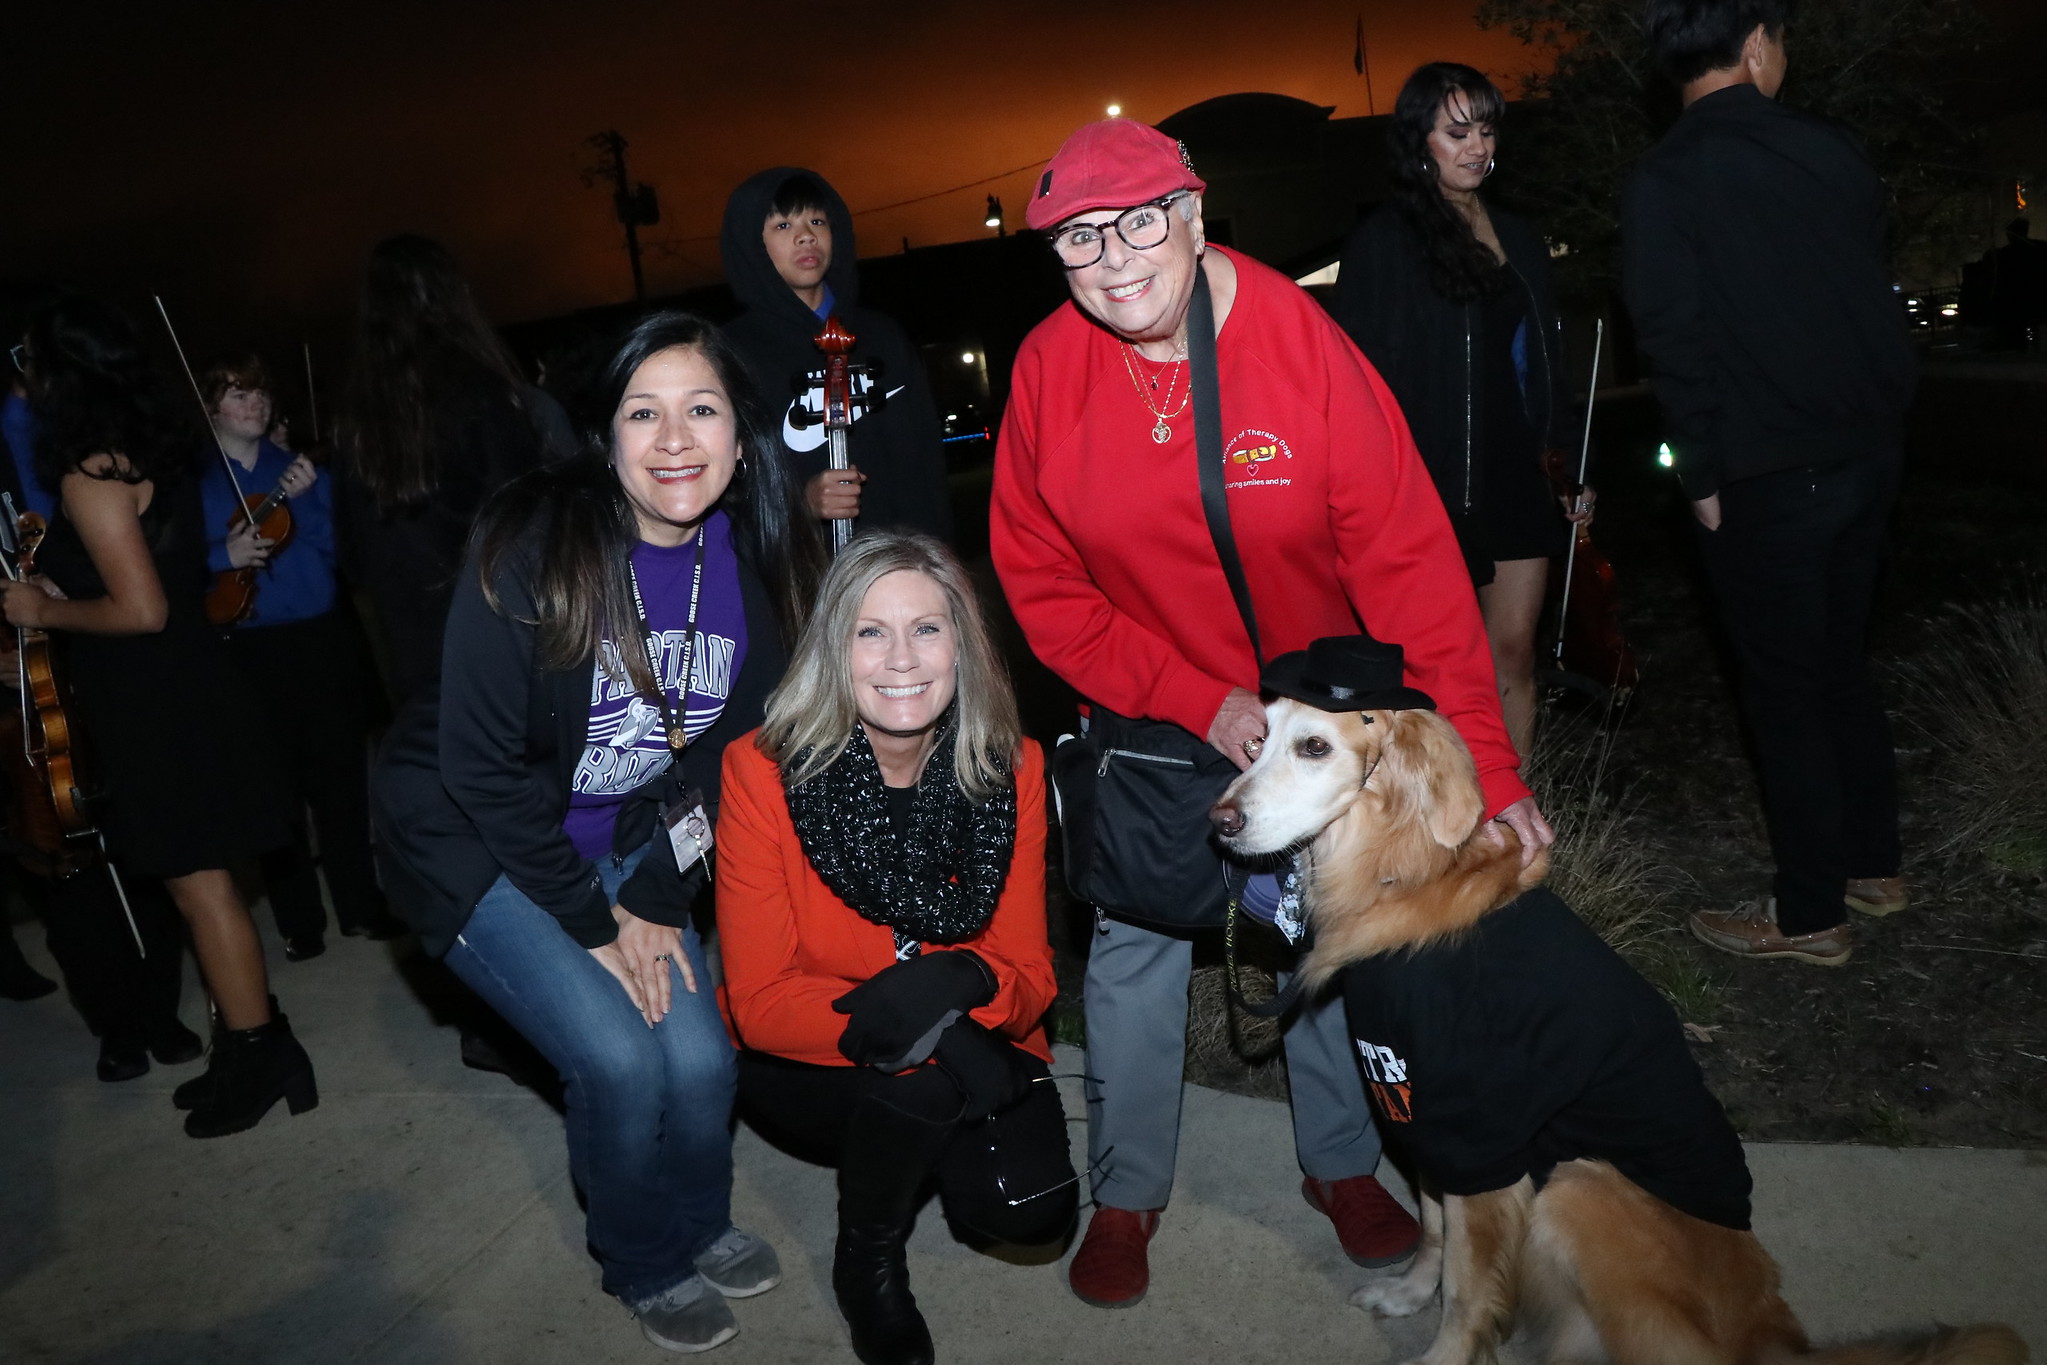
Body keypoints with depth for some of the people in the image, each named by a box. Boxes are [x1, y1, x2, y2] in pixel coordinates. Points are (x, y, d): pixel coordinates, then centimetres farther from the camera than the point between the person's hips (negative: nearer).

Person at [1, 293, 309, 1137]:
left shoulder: (89, 473, -16)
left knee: (199, 885, 0)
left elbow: (140, 610, -21)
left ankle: (259, 1059, 9)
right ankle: (253, 1047, 23)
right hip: (181, 686, 9)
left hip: (149, 706, -9)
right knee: (201, 882, 14)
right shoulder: (148, 454, 11)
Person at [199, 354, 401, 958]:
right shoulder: (193, 480, 2)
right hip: (251, 653, -2)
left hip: (322, 639, 2)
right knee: (278, 789, 3)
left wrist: (307, 498, -10)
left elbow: (336, 547, 3)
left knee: (341, 778, 7)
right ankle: (299, 922, 16)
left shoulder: (298, 466, 11)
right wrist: (224, 557, -18)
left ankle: (361, 907, 19)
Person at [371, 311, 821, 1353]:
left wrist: (656, 899, -7)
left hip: (622, 840, 4)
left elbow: (721, 747, -1)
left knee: (701, 1058, -7)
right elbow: (480, 765, -21)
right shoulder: (532, 551, -26)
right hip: (476, 839, -4)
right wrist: (592, 925, -16)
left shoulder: (757, 563, -11)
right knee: (619, 1057, -15)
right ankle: (644, 1266, 16)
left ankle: (698, 1222, 27)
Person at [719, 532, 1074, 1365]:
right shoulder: (765, 772, -19)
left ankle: (930, 1155, 16)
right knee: (918, 1079, -32)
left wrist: (963, 982, -33)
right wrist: (884, 1023, -36)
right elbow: (760, 1002, -18)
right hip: (806, 1064, -2)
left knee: (1031, 1210, -21)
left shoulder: (1009, 771, -11)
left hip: (972, 1049, 2)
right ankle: (867, 1261, 1)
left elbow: (1031, 974, -9)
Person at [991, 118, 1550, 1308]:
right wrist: (1195, 702, -17)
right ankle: (1127, 1195, 28)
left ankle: (1343, 1165, 36)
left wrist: (1484, 761, -25)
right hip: (1148, 718, 1)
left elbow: (1410, 561, -21)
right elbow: (1043, 587, -8)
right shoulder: (1048, 371, -14)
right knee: (1133, 949, 7)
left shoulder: (1302, 343, -21)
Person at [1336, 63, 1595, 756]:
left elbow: (1546, 364, 19)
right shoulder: (1383, 243, -4)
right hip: (1438, 486, -5)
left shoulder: (1516, 236, 15)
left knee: (1514, 652, 8)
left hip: (1521, 480, 6)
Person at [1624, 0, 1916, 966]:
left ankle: (1810, 914, 14)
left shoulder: (1664, 181, -11)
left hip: (1767, 478, -6)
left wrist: (1704, 477, -5)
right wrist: (1882, 423, 18)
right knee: (1838, 666, 20)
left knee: (1784, 689, 4)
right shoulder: (1830, 151, 4)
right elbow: (1878, 298, 9)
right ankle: (1872, 866, 32)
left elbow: (1678, 340, -14)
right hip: (1867, 453, 6)